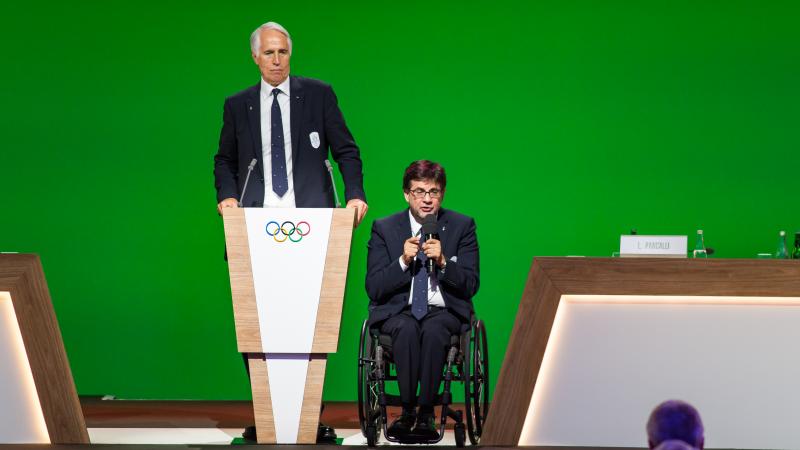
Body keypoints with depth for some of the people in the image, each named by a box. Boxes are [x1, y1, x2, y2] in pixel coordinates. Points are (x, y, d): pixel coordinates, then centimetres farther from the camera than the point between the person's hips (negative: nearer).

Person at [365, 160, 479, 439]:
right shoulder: (384, 228, 5)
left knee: (433, 329, -35)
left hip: (443, 311, 0)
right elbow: (374, 289, -2)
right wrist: (403, 261, -16)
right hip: (398, 311, 0)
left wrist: (442, 262, -18)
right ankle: (407, 410, -25)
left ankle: (426, 413, -28)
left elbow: (470, 286, -1)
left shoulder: (462, 226, 5)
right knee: (406, 328, -35)